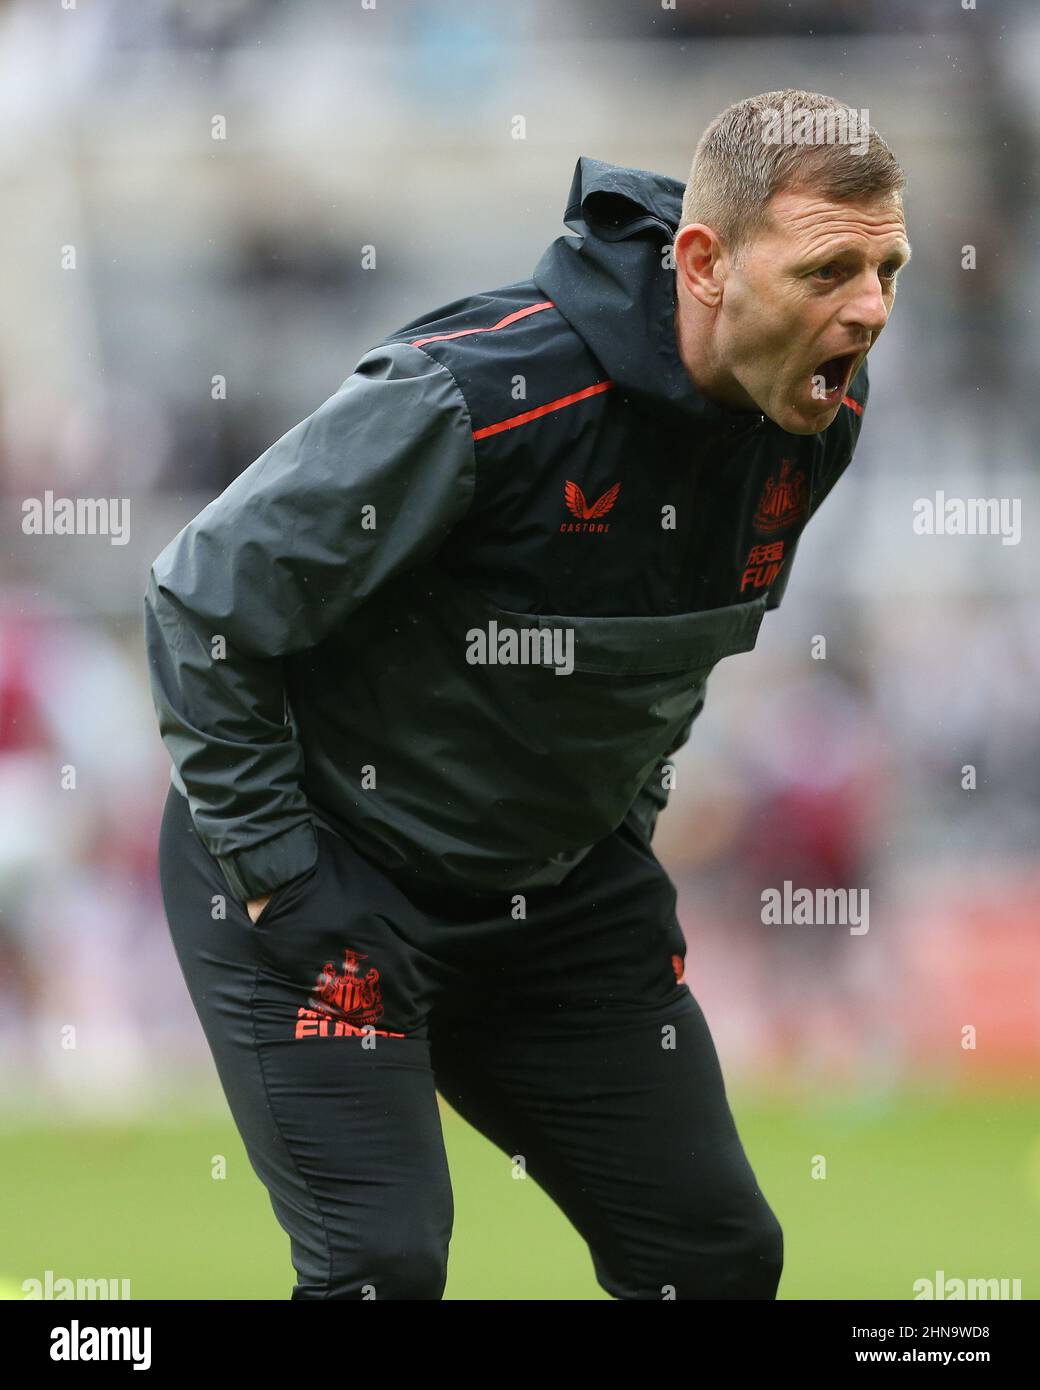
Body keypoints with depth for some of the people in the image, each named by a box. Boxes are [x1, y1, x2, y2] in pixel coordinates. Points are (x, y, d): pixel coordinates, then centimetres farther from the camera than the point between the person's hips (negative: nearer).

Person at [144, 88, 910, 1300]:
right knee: (383, 1268, -16)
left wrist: (626, 821, 11)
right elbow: (202, 606, -20)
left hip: (567, 890, 7)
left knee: (717, 1251, 5)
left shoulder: (819, 422, -7)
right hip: (333, 871, -7)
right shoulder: (476, 398, -30)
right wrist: (280, 876, -17)